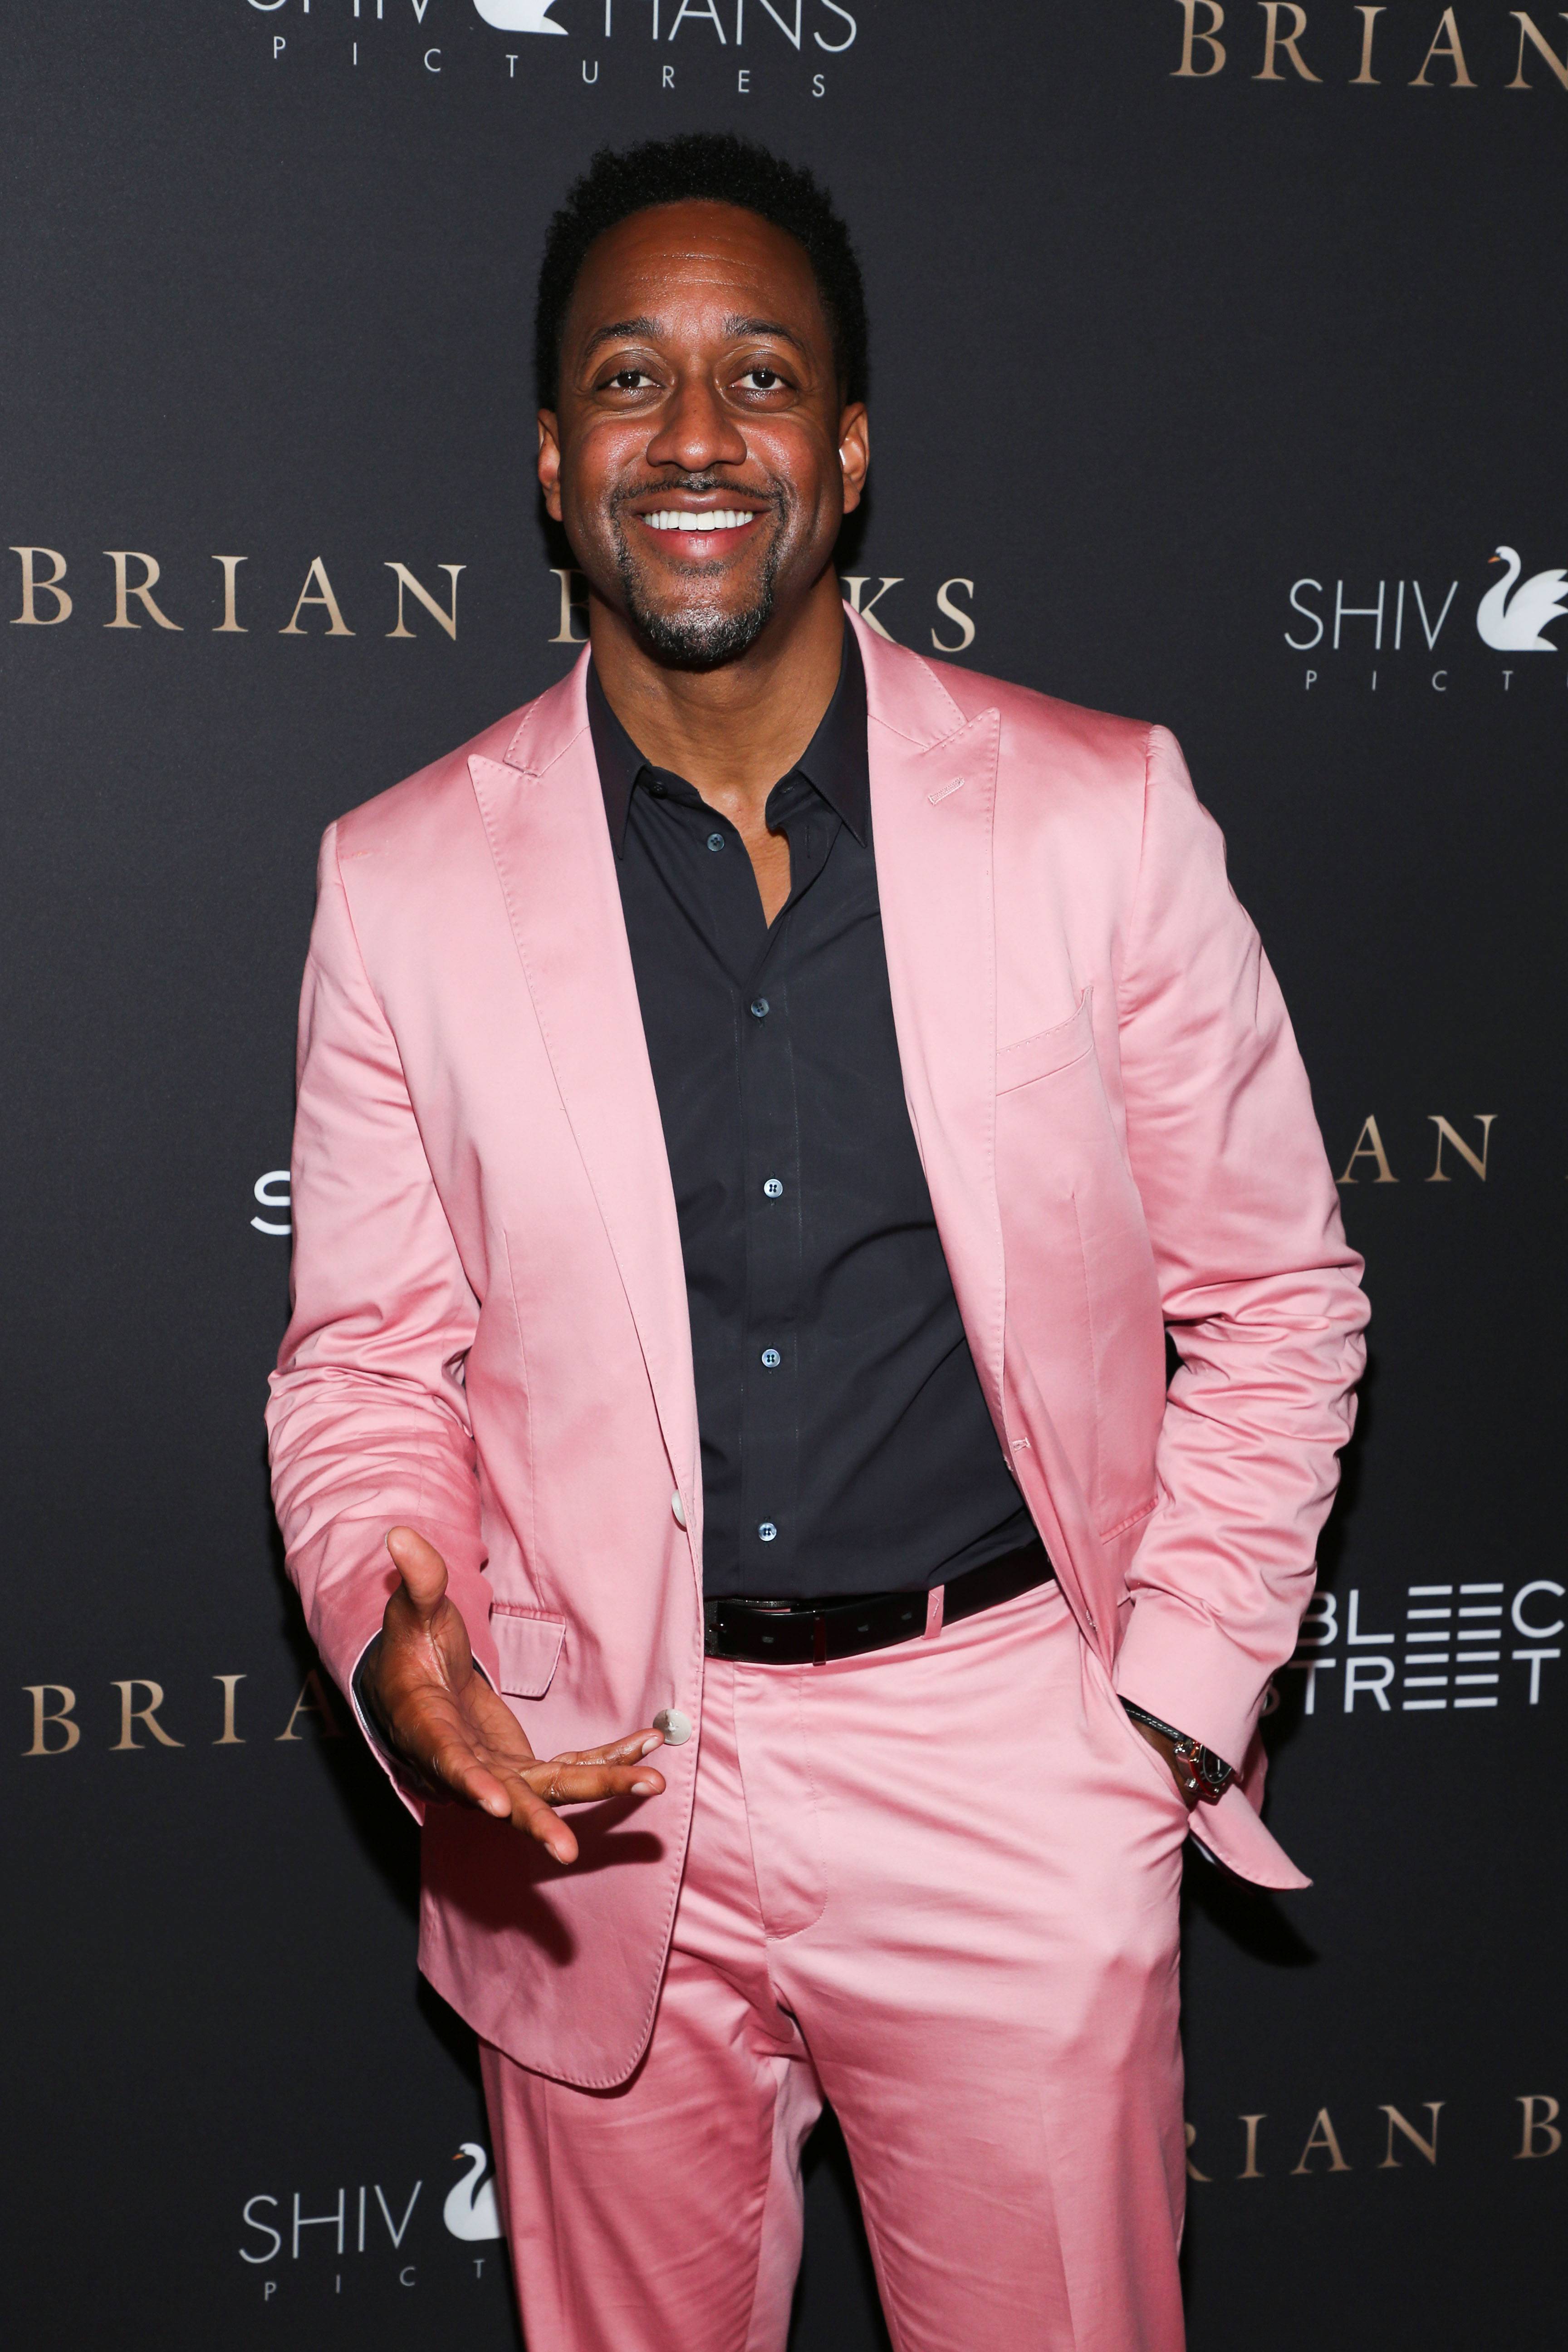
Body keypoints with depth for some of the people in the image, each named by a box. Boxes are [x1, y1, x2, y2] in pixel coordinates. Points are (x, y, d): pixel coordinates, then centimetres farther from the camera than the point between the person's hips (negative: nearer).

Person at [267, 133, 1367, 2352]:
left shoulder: (1098, 813, -5)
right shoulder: (405, 879, -2)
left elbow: (1272, 1297, 2)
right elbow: (368, 1354, 5)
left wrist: (1171, 1714, -3)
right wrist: (388, 1627, -14)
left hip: (1011, 1776, -1)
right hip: (589, 1800, 1)